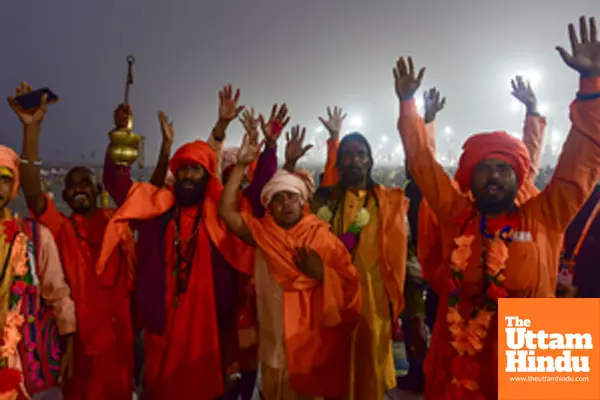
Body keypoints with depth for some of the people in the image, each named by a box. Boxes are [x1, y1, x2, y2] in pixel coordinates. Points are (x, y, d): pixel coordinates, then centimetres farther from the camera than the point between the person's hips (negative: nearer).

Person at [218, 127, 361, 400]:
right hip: (276, 343, 3)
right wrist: (241, 165, -12)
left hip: (315, 341, -3)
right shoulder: (263, 234, 2)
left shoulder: (322, 236, -5)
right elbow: (226, 210, -8)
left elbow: (350, 285, -7)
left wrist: (321, 272, -24)